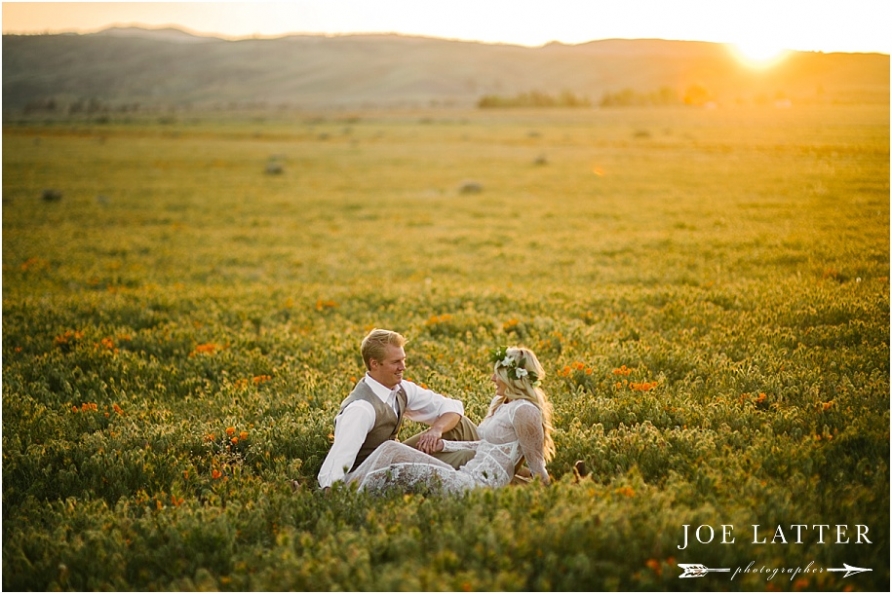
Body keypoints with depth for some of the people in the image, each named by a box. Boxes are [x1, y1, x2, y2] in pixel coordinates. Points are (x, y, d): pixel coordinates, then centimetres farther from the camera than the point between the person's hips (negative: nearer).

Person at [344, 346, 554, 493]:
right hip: (466, 476, 10)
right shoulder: (499, 403, 16)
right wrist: (444, 444, 18)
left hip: (478, 486, -10)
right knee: (391, 448, -2)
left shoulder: (524, 410, -14)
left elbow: (536, 464, -9)